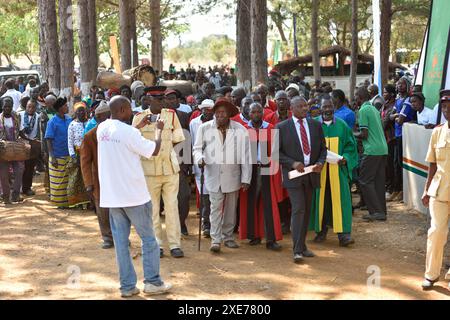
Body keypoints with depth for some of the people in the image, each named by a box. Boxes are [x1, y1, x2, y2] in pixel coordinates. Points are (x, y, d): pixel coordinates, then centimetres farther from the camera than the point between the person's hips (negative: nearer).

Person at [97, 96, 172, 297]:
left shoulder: (102, 128, 5)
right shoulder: (128, 132, -18)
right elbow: (154, 151, -9)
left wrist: (140, 126, 26)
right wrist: (158, 130, 6)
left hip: (111, 195, 6)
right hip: (134, 195, -6)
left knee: (120, 240, 8)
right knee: (148, 238, 8)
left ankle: (127, 286, 10)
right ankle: (152, 282, 12)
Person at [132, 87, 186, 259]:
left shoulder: (171, 115, 4)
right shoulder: (139, 117, 0)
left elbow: (177, 139, 11)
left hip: (170, 168, 1)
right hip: (149, 169, -1)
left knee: (172, 206, 1)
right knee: (152, 208, 4)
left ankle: (175, 244, 6)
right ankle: (157, 244, 13)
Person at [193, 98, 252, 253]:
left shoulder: (240, 130, -3)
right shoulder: (204, 128, -3)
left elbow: (245, 155, 0)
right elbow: (197, 148, 8)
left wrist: (246, 179, -2)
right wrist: (200, 158, -16)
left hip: (232, 176, 1)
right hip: (213, 175, -1)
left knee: (231, 208, 11)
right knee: (216, 207, -5)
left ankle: (228, 237, 25)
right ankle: (215, 239, 1)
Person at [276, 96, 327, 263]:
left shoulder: (316, 125, 7)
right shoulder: (282, 128, -4)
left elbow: (323, 148, 13)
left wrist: (321, 162, -7)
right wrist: (293, 163, -16)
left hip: (311, 174, 5)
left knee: (307, 211, 11)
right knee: (298, 210, -13)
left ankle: (302, 245, 23)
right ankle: (297, 250, -11)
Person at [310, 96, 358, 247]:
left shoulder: (342, 125, 7)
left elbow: (350, 145, 9)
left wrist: (346, 158, -9)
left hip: (338, 169, 0)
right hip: (319, 169, 0)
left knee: (340, 199, -5)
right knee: (321, 199, 4)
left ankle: (343, 234, -5)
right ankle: (321, 231, 16)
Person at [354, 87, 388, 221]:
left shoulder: (363, 110, -10)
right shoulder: (374, 109, 17)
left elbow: (364, 134, -14)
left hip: (372, 150, -8)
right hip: (383, 149, 8)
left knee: (365, 181, -2)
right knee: (379, 181, 11)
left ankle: (376, 211, -4)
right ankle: (382, 211, 14)